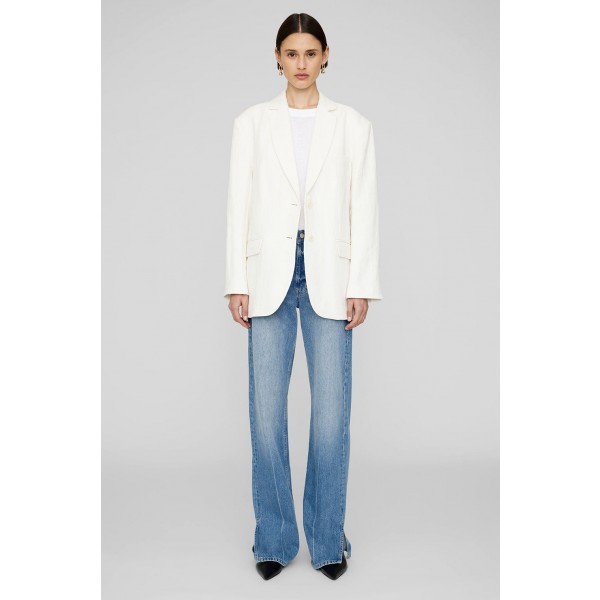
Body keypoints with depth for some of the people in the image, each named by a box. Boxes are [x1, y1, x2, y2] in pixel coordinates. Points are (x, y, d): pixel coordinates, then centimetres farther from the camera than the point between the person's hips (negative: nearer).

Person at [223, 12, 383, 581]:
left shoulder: (353, 125, 7)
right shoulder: (251, 123, 9)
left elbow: (365, 209, 4)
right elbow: (238, 205, 6)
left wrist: (362, 287, -3)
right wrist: (237, 283, -1)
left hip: (329, 277, 0)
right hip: (269, 276, 1)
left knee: (332, 411, -1)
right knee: (266, 410, 1)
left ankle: (327, 538, 17)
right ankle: (274, 538, 18)